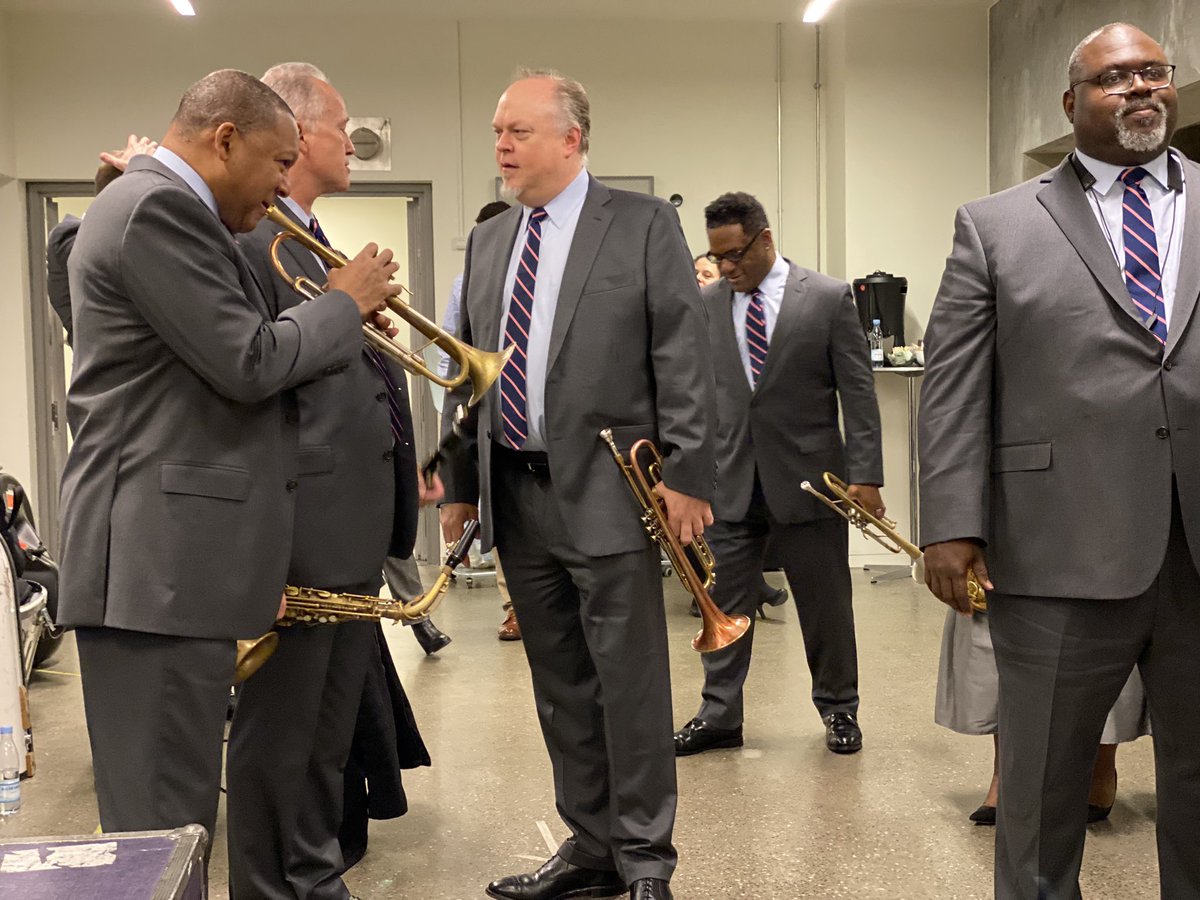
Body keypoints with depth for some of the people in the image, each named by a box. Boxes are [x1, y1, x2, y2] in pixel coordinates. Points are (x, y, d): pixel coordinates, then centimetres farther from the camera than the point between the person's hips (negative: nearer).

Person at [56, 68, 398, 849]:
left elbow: (226, 365, 21)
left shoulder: (167, 209, 20)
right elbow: (247, 363, -18)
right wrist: (348, 303, -3)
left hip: (174, 555, 11)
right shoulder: (158, 207, -12)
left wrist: (341, 325, 14)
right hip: (160, 559, -11)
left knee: (177, 814, 16)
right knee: (163, 821, -4)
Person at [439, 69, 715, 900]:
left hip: (607, 491, -5)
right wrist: (461, 482, 14)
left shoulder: (644, 224, -1)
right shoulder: (488, 241, 15)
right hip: (517, 495, 6)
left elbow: (683, 359, -6)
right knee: (561, 688, 12)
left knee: (630, 684, 0)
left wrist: (686, 474, -13)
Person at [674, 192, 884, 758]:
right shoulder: (705, 305, 5)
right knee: (724, 605, 6)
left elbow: (857, 392, -4)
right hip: (729, 480, 2)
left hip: (807, 476, -2)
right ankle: (719, 716, 18)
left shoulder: (829, 298, -3)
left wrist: (865, 474, -9)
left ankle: (839, 709, 26)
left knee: (825, 603, 9)